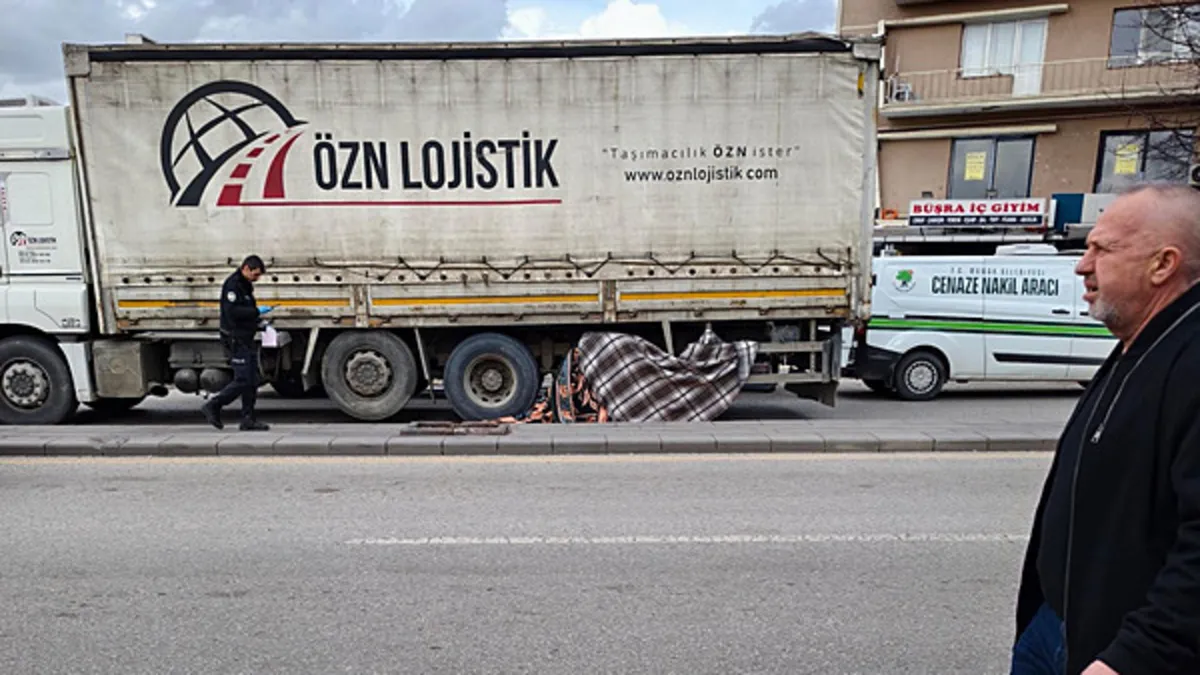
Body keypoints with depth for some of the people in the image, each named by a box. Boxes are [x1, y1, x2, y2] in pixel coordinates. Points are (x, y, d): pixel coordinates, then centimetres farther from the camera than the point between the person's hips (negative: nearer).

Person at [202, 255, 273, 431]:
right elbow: (232, 311, -24)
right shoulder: (232, 284, -13)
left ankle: (249, 420, 12)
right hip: (235, 341, -10)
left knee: (252, 381, 8)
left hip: (246, 339, 10)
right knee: (243, 380, -9)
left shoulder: (246, 285, 18)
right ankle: (213, 406, 7)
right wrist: (257, 311, -21)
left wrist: (259, 322, 12)